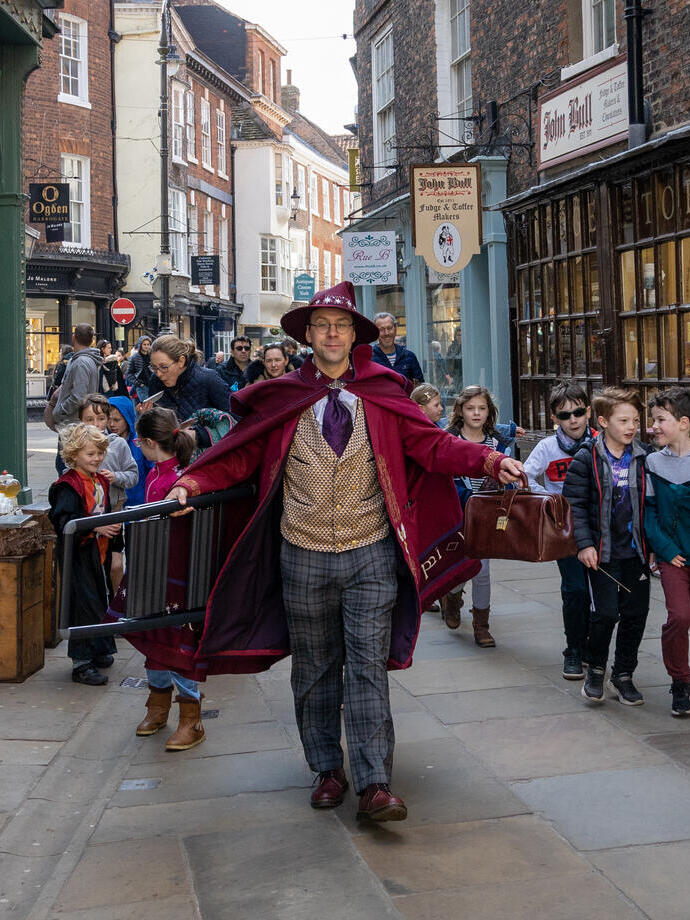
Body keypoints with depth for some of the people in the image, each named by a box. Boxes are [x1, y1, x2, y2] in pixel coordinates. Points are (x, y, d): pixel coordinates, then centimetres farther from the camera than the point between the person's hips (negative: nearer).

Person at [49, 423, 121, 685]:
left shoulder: (100, 481, 11)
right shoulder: (68, 486, -17)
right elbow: (64, 522, -27)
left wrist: (112, 525, 10)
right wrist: (95, 527, -34)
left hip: (98, 553, 9)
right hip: (78, 555, -9)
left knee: (100, 601, 17)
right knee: (84, 605, -8)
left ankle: (96, 651, 32)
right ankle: (80, 664, -1)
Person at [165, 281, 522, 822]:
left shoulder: (381, 396, 3)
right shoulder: (281, 399, 4)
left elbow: (433, 446, -1)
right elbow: (240, 454, 6)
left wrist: (492, 461, -15)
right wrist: (192, 483, -10)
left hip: (371, 557, -1)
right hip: (303, 558, 1)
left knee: (368, 669, -4)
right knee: (315, 670, 11)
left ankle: (375, 785, -2)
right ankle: (328, 770, 25)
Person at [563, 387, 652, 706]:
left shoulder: (644, 456, 3)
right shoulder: (586, 459, -7)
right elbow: (574, 503, -5)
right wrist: (584, 544, -12)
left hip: (636, 548, 3)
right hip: (602, 550, -3)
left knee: (636, 613, 6)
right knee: (606, 612, -7)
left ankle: (623, 675, 22)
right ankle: (596, 670, 17)